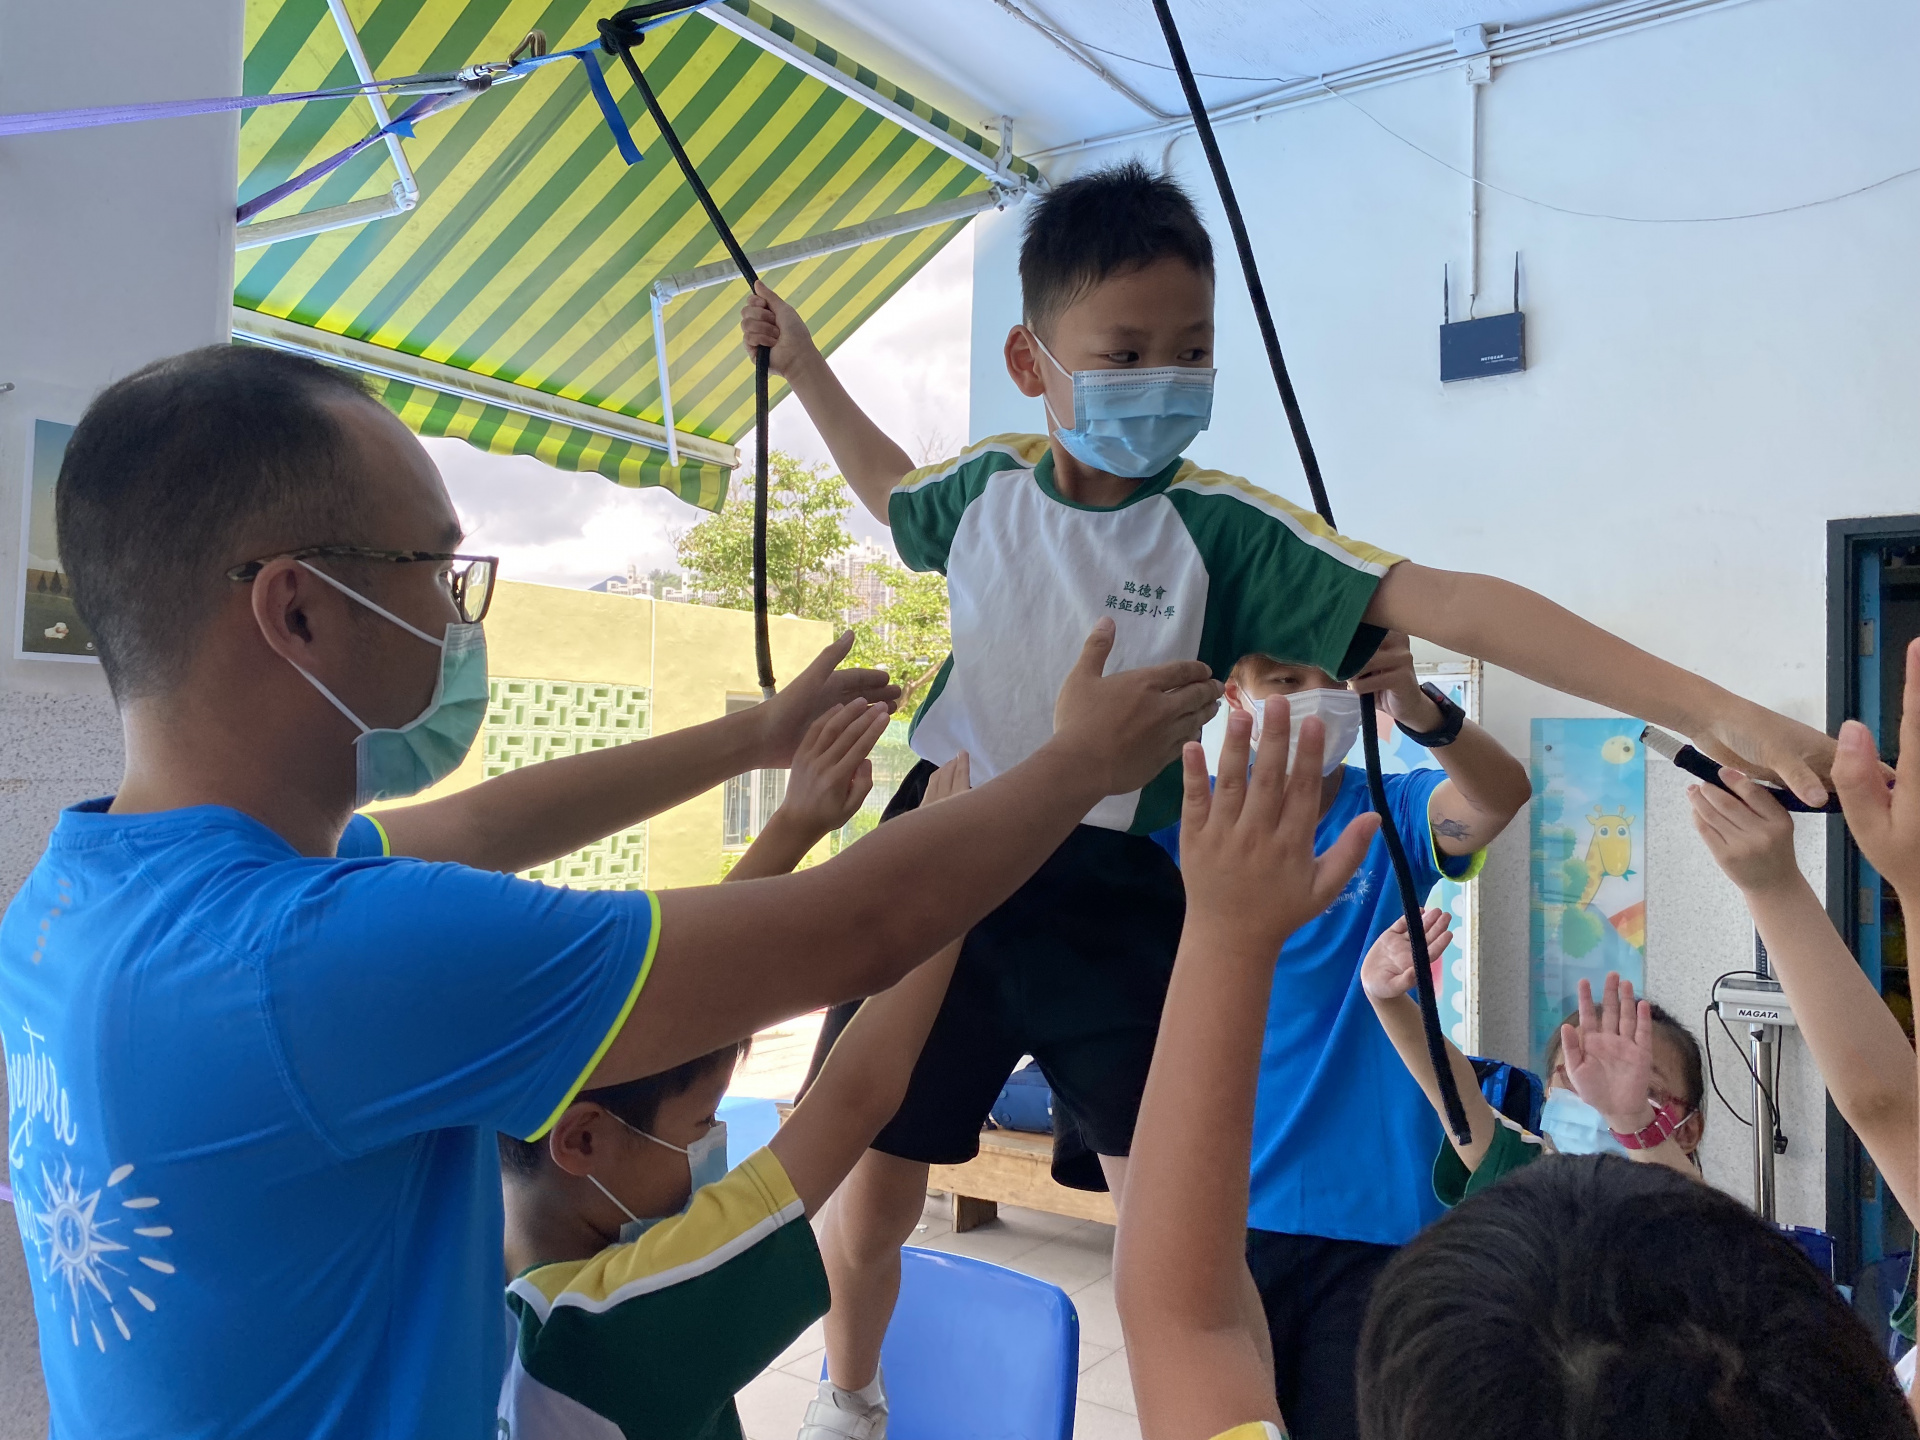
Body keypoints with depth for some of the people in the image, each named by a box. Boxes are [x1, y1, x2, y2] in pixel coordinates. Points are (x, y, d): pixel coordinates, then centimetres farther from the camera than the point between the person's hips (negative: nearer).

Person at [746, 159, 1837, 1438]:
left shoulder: (1224, 528, -15)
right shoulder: (990, 484, -3)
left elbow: (1452, 607, -26)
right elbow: (895, 490, 23)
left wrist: (1710, 707, -33)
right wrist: (805, 365, 21)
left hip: (1111, 899, -3)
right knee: (864, 1187, 13)